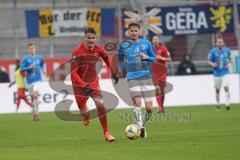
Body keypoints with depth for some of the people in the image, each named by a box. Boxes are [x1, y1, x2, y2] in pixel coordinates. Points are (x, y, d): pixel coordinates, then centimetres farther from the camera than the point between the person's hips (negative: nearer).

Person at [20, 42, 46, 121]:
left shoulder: (39, 57, 4)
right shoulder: (25, 58, -3)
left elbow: (42, 64, 26)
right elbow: (22, 69, -6)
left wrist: (42, 70, 9)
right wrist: (29, 67, -21)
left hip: (37, 80, -1)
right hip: (29, 81, 1)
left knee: (35, 95, -19)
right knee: (32, 97, 9)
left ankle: (36, 113, -15)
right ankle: (35, 112, 24)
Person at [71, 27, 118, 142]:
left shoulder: (98, 49, -8)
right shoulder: (77, 51, -22)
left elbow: (106, 59, 16)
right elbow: (73, 72, -23)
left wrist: (113, 73, 17)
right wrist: (84, 85, -32)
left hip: (93, 81, 2)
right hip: (79, 83, -2)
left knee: (100, 104, -17)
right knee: (83, 111, 6)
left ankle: (106, 133, -8)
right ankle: (86, 117, 47)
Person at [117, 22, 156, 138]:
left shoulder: (146, 43, 8)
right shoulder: (123, 45, 8)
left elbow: (154, 59, 14)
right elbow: (120, 58, 23)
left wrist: (147, 57, -6)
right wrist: (120, 68, 6)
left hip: (147, 77, 1)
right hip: (133, 78, -1)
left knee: (149, 107, -3)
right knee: (137, 102, -18)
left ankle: (143, 125, 21)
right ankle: (140, 128, -18)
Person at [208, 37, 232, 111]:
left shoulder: (227, 50, 2)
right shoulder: (213, 51, -4)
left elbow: (230, 59, 19)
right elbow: (209, 61, 0)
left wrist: (229, 64, -1)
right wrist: (212, 64, -23)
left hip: (225, 73, 0)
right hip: (217, 74, 0)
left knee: (226, 87, -18)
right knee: (217, 90, 9)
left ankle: (227, 104, -19)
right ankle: (218, 105, 27)